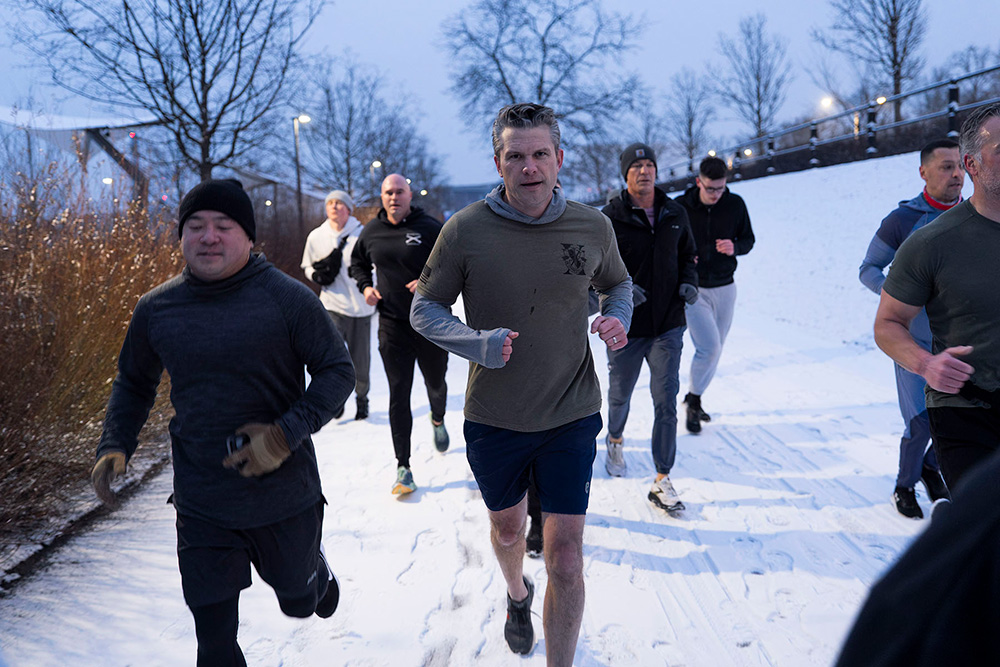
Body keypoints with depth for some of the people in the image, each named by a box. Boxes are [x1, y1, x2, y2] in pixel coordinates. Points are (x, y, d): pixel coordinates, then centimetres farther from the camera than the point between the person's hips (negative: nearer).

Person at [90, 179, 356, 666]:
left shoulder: (288, 299, -12)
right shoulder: (155, 309, -1)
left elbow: (338, 371, -7)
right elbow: (133, 383, 14)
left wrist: (287, 434, -20)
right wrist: (114, 446, -2)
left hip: (284, 495, -1)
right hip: (201, 507, 2)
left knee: (299, 603, 23)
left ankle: (317, 572, 59)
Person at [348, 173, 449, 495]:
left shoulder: (430, 228, -7)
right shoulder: (371, 232, 3)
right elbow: (358, 261, 22)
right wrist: (365, 286, 4)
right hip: (392, 325, 1)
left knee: (436, 385, 17)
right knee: (398, 396, -3)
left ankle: (438, 420, 53)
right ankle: (403, 468, 2)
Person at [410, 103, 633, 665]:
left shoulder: (593, 227, -6)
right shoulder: (465, 230, -12)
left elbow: (618, 284, 14)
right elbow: (425, 309, -3)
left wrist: (619, 319, -9)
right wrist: (476, 343, -22)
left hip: (572, 415, 0)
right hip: (494, 418, 1)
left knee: (566, 560, -4)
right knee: (507, 528, 24)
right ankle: (518, 596, 58)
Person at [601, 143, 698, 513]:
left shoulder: (675, 214, 4)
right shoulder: (610, 218, -8)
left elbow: (687, 255, 18)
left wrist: (689, 282, -2)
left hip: (668, 325, 2)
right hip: (626, 327, -2)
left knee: (666, 402, -4)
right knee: (620, 395, 17)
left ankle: (662, 483, 2)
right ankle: (615, 440, 50)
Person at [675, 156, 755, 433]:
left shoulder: (735, 205, -4)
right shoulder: (680, 207, -11)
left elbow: (748, 239, 7)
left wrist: (735, 247, -16)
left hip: (725, 288, 4)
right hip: (693, 290, -4)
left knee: (715, 350, 12)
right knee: (708, 347, -14)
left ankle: (693, 400, 31)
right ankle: (694, 401, 7)